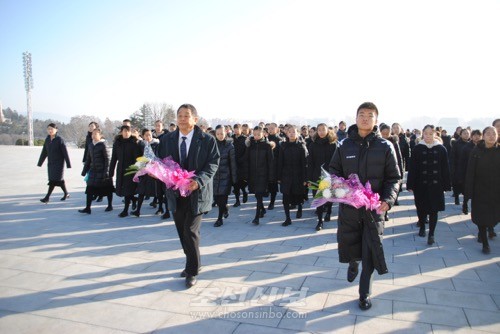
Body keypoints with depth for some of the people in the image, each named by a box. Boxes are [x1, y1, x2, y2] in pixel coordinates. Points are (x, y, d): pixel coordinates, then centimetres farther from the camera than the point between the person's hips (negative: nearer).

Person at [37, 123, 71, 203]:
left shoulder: (60, 139, -11)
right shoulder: (47, 139, 6)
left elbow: (65, 152, -10)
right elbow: (44, 152, 12)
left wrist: (68, 164, -11)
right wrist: (40, 163, 13)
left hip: (58, 163, -6)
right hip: (50, 163, 6)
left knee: (53, 180, -9)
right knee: (59, 180, 11)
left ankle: (47, 197, -7)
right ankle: (66, 193, 27)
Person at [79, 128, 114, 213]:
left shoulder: (103, 145, -9)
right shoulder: (90, 145, 9)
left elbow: (107, 158, -11)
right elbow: (88, 159, 16)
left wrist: (106, 171, -16)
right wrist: (85, 170, 16)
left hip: (102, 170, -5)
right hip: (93, 170, 6)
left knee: (107, 189, 7)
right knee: (89, 189, -1)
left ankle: (110, 205, 22)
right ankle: (87, 208, 2)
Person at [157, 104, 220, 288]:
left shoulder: (207, 140, -5)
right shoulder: (167, 139, 6)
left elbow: (213, 163, -9)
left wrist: (198, 181, -24)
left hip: (196, 192, -4)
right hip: (176, 192, 5)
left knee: (190, 232, -7)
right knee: (182, 232, 14)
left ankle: (192, 271, 11)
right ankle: (192, 264, 34)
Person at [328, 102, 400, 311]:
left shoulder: (385, 147, -2)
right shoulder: (345, 145, 3)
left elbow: (394, 178, -1)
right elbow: (333, 169, 9)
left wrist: (388, 200, -17)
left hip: (374, 207, -1)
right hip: (348, 205, 2)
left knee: (370, 250, 3)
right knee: (348, 243, 12)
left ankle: (364, 293, 21)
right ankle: (353, 262, 49)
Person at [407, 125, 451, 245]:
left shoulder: (441, 149, -1)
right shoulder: (417, 149, -3)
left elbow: (445, 168, 1)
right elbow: (412, 168, -3)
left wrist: (446, 185, -1)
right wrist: (410, 185, -5)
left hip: (436, 185, 0)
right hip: (421, 184, 0)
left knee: (433, 209, 2)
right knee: (421, 208, 12)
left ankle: (431, 234, 10)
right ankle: (422, 227, 35)